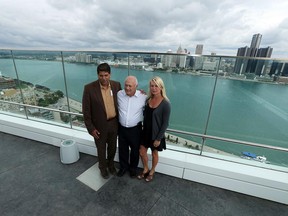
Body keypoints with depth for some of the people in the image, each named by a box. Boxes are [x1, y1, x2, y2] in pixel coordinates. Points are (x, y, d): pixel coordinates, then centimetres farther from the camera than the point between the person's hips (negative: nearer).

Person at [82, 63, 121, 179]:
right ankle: (103, 167, 48)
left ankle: (111, 164, 52)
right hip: (99, 125, -2)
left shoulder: (117, 85, -8)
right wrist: (90, 128, -10)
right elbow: (86, 110, -11)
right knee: (101, 149, 19)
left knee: (112, 147, 23)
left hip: (114, 123, 3)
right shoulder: (89, 88, -17)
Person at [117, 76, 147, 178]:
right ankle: (124, 166, 47)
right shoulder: (119, 94, -8)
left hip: (135, 129, -2)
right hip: (121, 128, 2)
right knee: (122, 149, 20)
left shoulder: (143, 97, -15)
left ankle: (133, 168, 45)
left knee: (135, 150, 17)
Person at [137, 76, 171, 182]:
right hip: (146, 131, 5)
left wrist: (158, 138, -14)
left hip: (156, 134, -5)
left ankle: (152, 171, 46)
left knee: (154, 153, 18)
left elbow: (165, 123, -16)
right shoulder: (148, 99, -4)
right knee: (142, 151, 17)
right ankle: (145, 169, 45)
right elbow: (145, 114, 6)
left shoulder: (165, 104, -20)